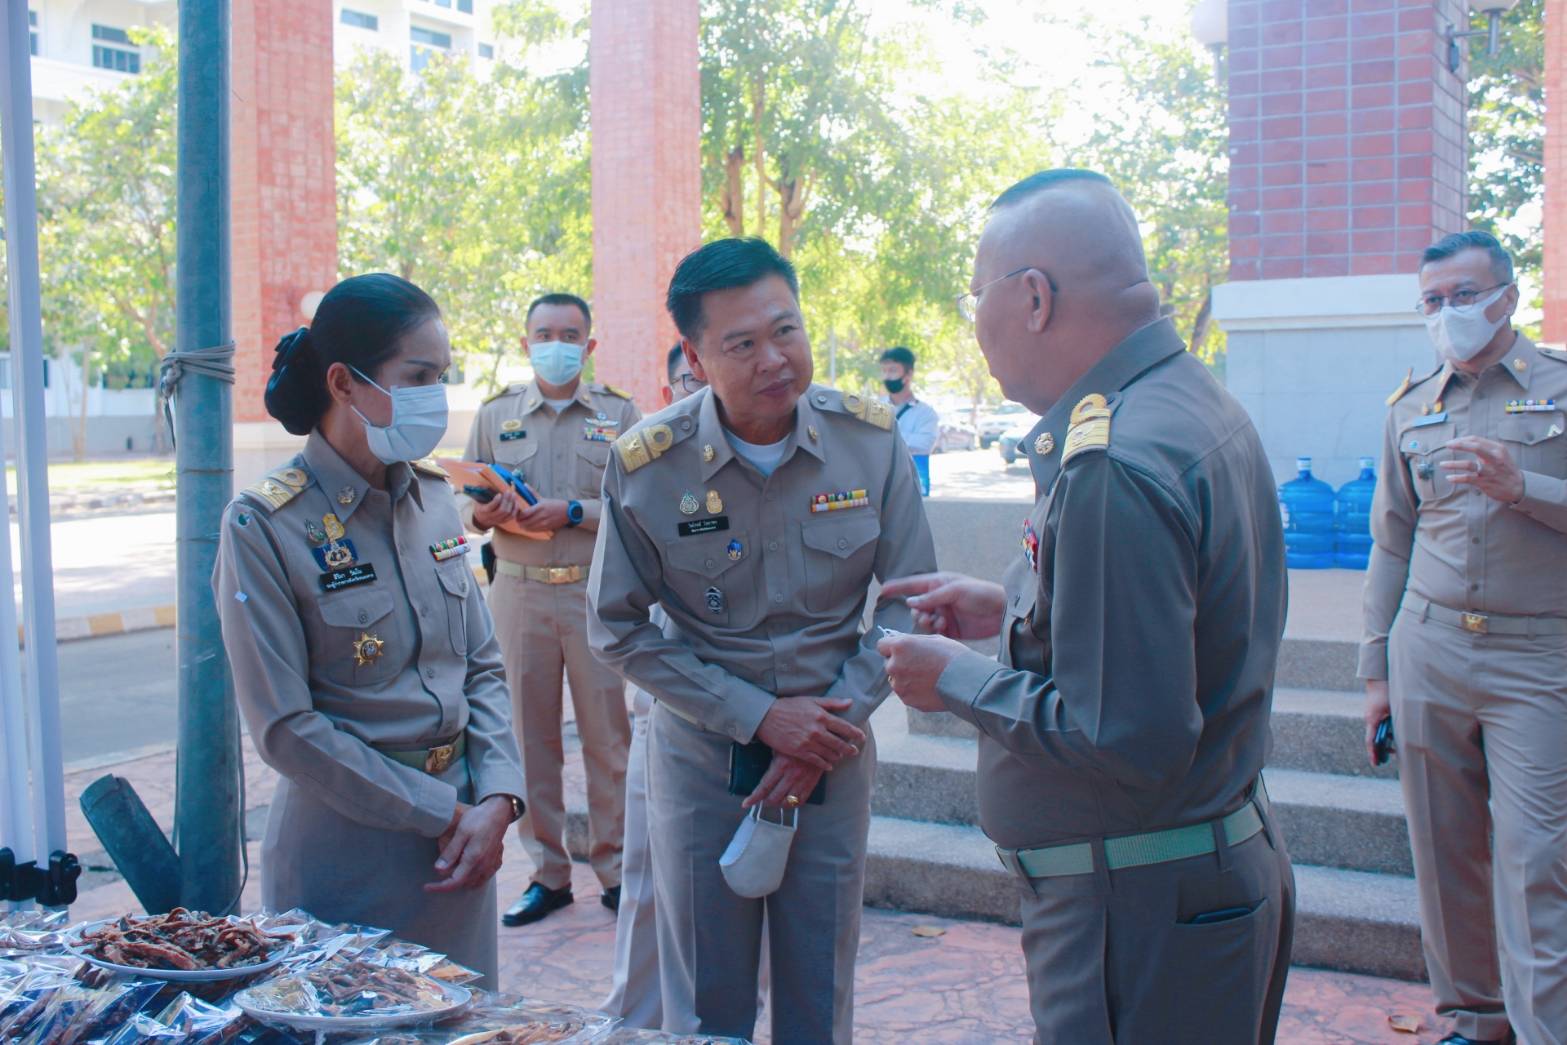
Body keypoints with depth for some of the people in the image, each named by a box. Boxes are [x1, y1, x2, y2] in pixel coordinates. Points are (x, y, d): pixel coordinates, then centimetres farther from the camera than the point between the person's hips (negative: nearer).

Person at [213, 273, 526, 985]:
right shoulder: (265, 526, -14)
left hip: (461, 843, 6)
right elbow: (287, 730, -15)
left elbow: (482, 666, 6)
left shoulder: (432, 497, 4)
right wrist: (441, 812, -14)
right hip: (346, 849, -5)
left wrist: (495, 801, -8)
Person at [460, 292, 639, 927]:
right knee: (532, 736, 6)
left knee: (608, 735, 2)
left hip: (599, 591, -2)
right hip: (520, 591, 2)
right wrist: (485, 514, -12)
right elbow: (466, 504, 10)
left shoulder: (619, 413, 6)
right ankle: (547, 873, 17)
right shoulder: (495, 414, 11)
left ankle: (615, 869, 15)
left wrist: (574, 511, -15)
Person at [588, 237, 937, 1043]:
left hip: (833, 750, 1)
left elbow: (908, 600, -2)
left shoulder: (872, 440, -10)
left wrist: (835, 721, -12)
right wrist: (760, 717, -14)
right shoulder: (645, 464, -13)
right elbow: (617, 628, -7)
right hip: (702, 751, -1)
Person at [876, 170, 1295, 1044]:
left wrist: (960, 682, -15)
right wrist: (1011, 613, 13)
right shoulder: (1196, 401, 6)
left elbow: (1126, 742, -29)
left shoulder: (1114, 466, -27)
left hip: (1140, 912, -10)